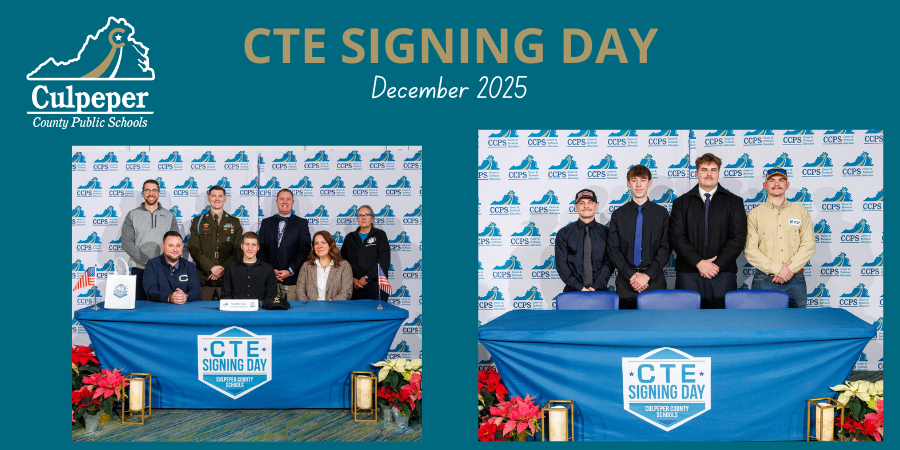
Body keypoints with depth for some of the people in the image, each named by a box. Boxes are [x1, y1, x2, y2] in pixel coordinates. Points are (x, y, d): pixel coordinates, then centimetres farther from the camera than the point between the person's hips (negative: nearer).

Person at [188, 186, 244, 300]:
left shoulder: (235, 222, 13)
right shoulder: (198, 222, 12)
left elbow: (238, 251, 6)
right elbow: (194, 249, 2)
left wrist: (223, 269, -9)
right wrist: (211, 268, -11)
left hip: (227, 277, 0)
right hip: (204, 277, 0)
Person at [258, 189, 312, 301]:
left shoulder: (302, 223, 8)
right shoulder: (266, 223, 15)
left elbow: (305, 250, 0)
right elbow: (261, 249, 10)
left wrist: (290, 271, -10)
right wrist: (270, 270, -4)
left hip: (292, 280, -2)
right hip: (270, 280, 2)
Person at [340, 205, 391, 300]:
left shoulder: (380, 235, 5)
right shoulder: (350, 238, 17)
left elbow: (384, 260, -5)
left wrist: (367, 278, -11)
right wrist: (351, 279, -4)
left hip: (375, 286, -3)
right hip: (355, 287, 3)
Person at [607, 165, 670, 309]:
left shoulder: (661, 213, 6)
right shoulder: (618, 214, 8)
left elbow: (665, 249, 0)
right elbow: (613, 250, 2)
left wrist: (647, 275, -11)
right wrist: (631, 275, -10)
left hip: (654, 279, 0)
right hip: (625, 280, 0)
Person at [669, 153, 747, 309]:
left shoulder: (734, 202, 11)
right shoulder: (681, 203, 12)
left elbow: (738, 237, 2)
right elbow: (676, 237, 1)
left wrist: (718, 264, -9)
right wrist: (699, 262, -11)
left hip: (723, 274, 0)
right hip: (688, 274, 0)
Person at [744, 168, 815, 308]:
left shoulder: (801, 212, 12)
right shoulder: (754, 214, 6)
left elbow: (809, 245, 3)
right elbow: (750, 250, -3)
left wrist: (789, 269, -10)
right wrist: (777, 269, -13)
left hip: (795, 280, 2)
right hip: (764, 280, -1)